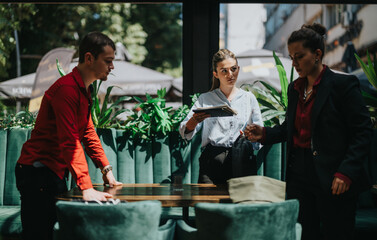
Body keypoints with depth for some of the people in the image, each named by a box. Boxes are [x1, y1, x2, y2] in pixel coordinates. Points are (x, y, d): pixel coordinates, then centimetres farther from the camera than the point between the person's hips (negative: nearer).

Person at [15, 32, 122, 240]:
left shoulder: (83, 90, 14)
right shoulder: (67, 89, -20)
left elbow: (88, 132, 19)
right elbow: (70, 142, -27)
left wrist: (106, 169, 13)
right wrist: (87, 189, -32)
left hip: (54, 173, 10)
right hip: (37, 173, -10)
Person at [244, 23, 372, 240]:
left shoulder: (343, 84, -8)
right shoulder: (294, 88, 13)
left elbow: (363, 132, -10)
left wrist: (346, 173, -19)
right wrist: (264, 134, 3)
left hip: (332, 180, -6)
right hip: (299, 176, 6)